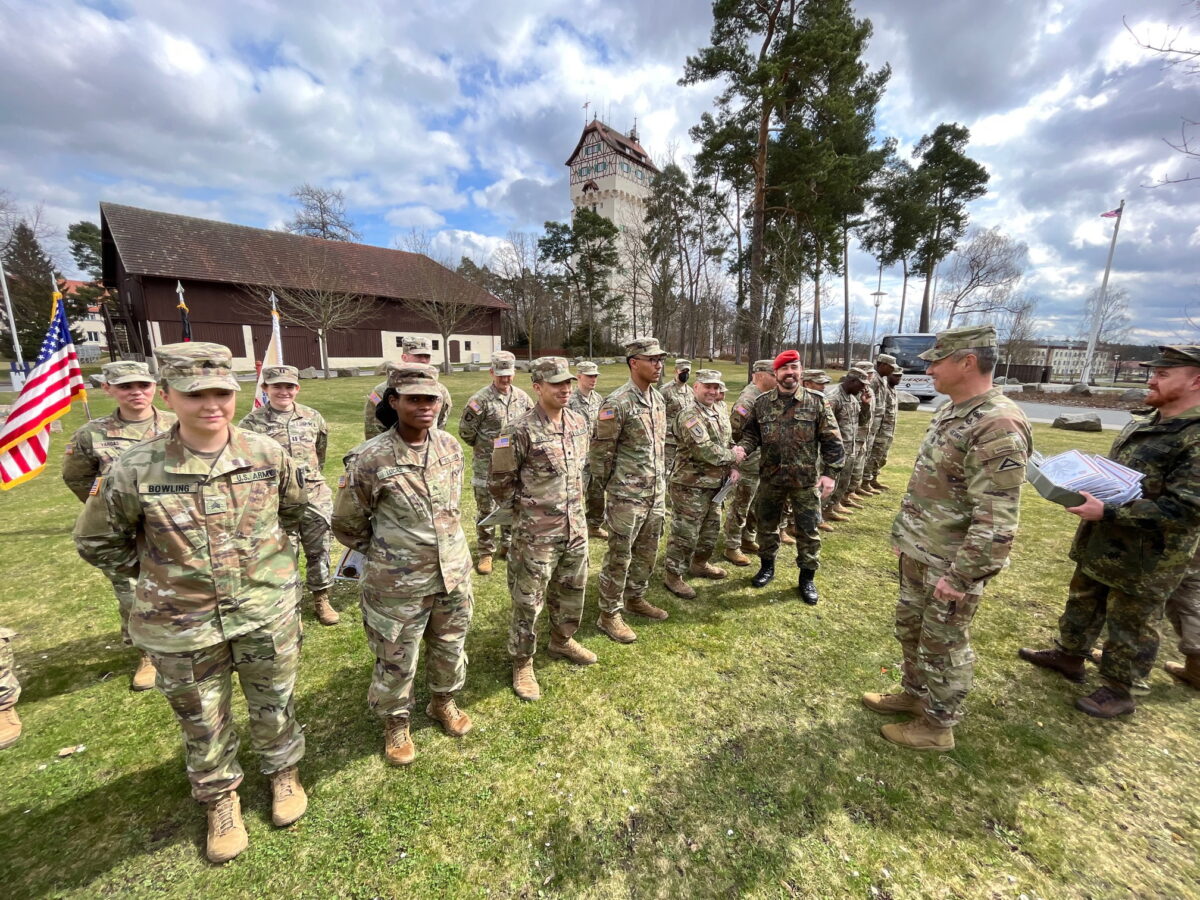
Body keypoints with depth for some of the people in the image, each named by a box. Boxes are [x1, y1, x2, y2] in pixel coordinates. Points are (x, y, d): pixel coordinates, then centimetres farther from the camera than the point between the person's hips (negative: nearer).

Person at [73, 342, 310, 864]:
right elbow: (96, 541, 3)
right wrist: (156, 574, 1)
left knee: (274, 705, 20)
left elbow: (296, 511, 6)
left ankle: (283, 772, 47)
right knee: (202, 723, 21)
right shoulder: (135, 470, -14)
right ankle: (220, 800, 47)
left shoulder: (267, 455, -12)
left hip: (267, 615, 0)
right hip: (183, 627, 0)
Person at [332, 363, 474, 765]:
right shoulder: (369, 460, -18)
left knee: (450, 648, 23)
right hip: (399, 584, -4)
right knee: (397, 662, 16)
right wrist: (387, 553, 6)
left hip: (454, 574, 5)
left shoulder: (450, 446, -4)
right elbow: (347, 525, -4)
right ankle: (396, 725, 44)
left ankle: (443, 703, 50)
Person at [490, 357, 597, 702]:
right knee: (529, 601, 8)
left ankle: (562, 641, 47)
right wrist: (525, 509, -2)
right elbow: (499, 483, -11)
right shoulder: (519, 431, -19)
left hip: (576, 527, 7)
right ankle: (522, 664, 30)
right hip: (536, 533, -6)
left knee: (572, 590, 22)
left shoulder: (579, 423, 2)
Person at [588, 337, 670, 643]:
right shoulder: (616, 404, -16)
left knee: (647, 551, 19)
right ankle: (609, 614, 20)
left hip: (656, 492, 8)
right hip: (626, 494, -8)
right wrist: (596, 489, -9)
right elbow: (600, 451, -13)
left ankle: (635, 598, 39)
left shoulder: (658, 398, 9)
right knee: (619, 556, 4)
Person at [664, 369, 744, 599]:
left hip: (715, 485, 9)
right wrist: (733, 456, -13)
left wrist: (732, 467, 0)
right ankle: (673, 576, 15)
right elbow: (705, 450, -27)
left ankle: (699, 564, 42)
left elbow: (729, 445, 19)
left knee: (711, 530, 22)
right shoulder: (689, 415, -19)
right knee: (685, 534, 0)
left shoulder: (721, 415, 11)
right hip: (690, 486, -9)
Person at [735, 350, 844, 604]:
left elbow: (832, 441, -3)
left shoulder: (817, 402, -4)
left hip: (806, 479, -2)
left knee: (807, 529, 7)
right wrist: (742, 447, -15)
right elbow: (751, 433, 7)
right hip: (771, 477, 2)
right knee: (766, 524, 14)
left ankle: (807, 577, 25)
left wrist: (830, 473, -10)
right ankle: (767, 566, 35)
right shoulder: (762, 403, 1)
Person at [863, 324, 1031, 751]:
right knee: (910, 627, 23)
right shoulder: (948, 412, 7)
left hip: (951, 563, -9)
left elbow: (996, 519, -25)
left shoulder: (998, 427, -24)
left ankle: (937, 725, 31)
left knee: (943, 644, 10)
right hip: (917, 553, 9)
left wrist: (959, 576, -23)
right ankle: (914, 693, 44)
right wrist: (902, 532, 18)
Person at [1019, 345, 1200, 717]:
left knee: (1130, 627, 10)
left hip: (1145, 559, -8)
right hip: (1100, 545, 8)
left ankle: (1118, 691, 28)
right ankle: (1069, 656, 42)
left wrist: (1108, 512, -30)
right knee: (1082, 604, 23)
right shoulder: (1141, 425, 7)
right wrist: (1083, 487, 2)